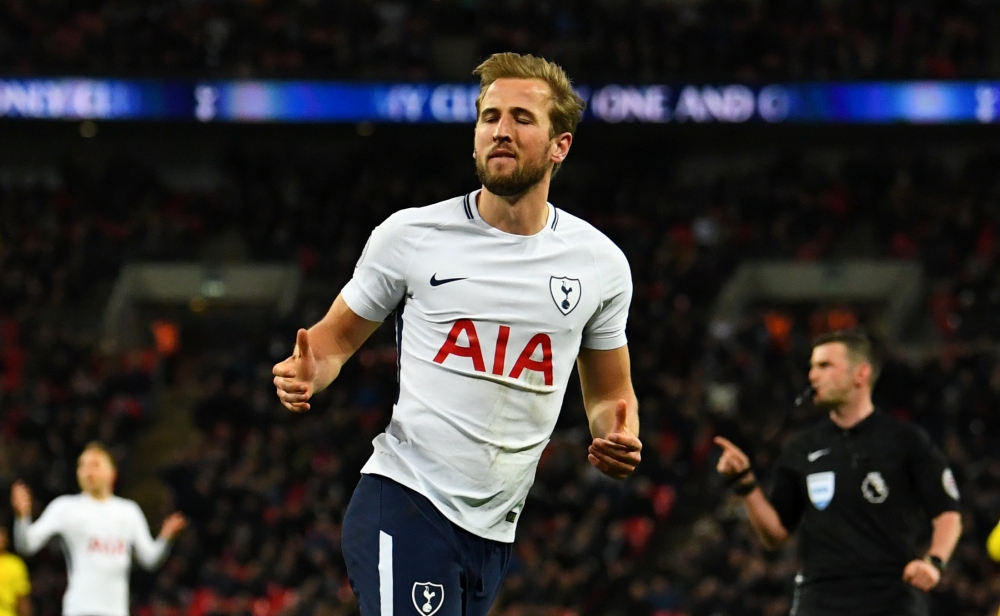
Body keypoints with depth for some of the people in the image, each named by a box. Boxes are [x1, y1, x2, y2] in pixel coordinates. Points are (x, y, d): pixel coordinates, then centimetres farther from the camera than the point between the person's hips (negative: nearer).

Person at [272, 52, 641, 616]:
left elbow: (610, 393, 19)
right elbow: (337, 337, 11)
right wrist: (307, 374, -12)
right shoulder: (410, 236, -1)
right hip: (405, 502, -4)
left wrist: (619, 440, -3)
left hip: (494, 529, 4)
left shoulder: (601, 263, 7)